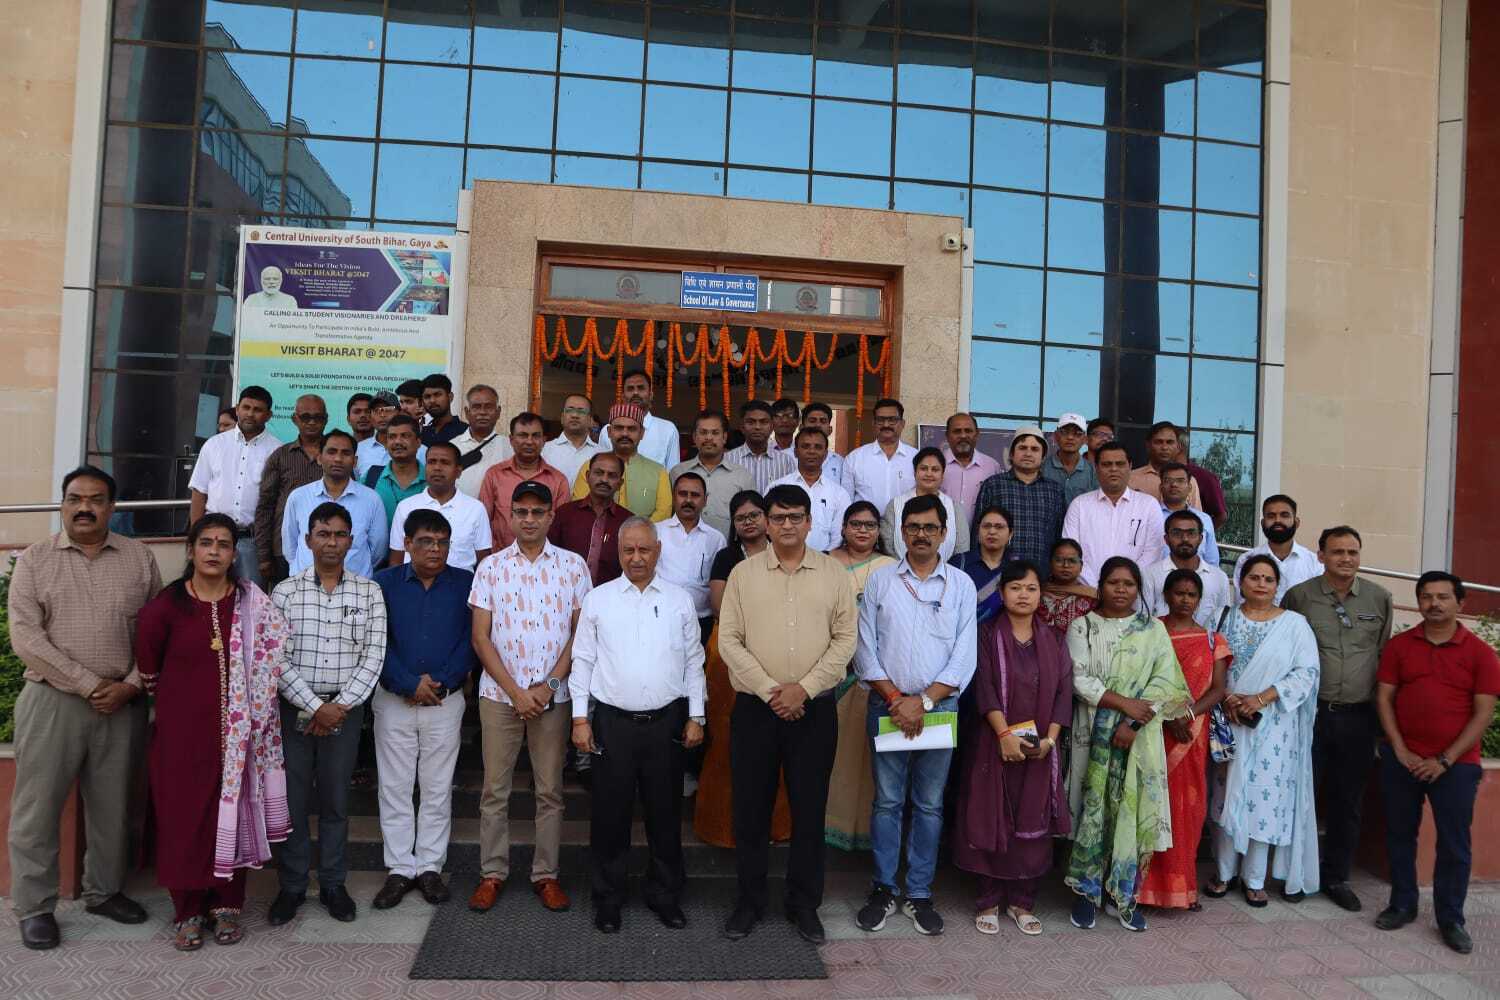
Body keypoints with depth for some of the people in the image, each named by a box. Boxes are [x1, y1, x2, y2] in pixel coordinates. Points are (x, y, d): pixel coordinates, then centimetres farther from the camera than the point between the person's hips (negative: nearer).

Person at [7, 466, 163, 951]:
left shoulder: (139, 557, 4)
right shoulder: (34, 559, 0)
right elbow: (25, 638, -8)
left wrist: (129, 685, -9)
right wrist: (88, 684, -14)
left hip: (121, 705, 2)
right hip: (52, 702, -1)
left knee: (112, 806, 12)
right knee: (38, 807, 5)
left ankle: (104, 891, 29)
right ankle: (34, 907, 20)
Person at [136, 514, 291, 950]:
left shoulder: (254, 604, -1)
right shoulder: (165, 605, -5)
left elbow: (270, 657, 3)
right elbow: (147, 666, 7)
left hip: (237, 730, 1)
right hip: (181, 730, -1)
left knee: (232, 814, 6)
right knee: (183, 818, 4)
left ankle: (227, 906, 21)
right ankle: (188, 912, 19)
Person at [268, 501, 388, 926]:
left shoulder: (369, 592, 2)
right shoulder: (286, 592, 1)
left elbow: (374, 656, -3)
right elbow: (277, 659, -5)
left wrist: (340, 706, -10)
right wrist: (314, 706, -11)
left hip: (345, 708, 0)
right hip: (295, 707, 0)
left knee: (336, 799, 8)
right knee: (292, 798, 6)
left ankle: (333, 884, 21)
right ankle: (292, 886, 20)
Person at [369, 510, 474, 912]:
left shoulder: (465, 583, -1)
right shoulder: (385, 583, -1)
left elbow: (470, 640, -5)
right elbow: (377, 642, -7)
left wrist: (439, 682, -14)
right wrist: (409, 684, -15)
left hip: (446, 701, 0)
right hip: (393, 701, 0)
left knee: (437, 789, 8)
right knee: (395, 787, 7)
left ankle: (430, 867, 20)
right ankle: (400, 869, 18)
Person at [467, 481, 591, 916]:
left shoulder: (573, 565, 2)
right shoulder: (491, 567, 2)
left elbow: (579, 632, 0)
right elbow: (481, 638, 0)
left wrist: (548, 685, -9)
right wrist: (515, 692, -8)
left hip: (553, 695, 0)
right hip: (499, 693, 0)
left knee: (550, 789, 7)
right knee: (495, 789, 7)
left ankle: (546, 874, 20)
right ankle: (492, 872, 21)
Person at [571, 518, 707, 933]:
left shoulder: (680, 600, 5)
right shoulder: (597, 600, 3)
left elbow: (693, 662, 8)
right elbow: (583, 661, 4)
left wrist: (696, 716, 4)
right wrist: (580, 718, -1)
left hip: (666, 722, 1)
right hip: (612, 722, -1)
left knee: (665, 813, 11)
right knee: (610, 814, 7)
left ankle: (665, 895, 27)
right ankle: (608, 898, 24)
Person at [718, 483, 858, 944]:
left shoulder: (834, 574, 2)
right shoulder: (744, 573, 1)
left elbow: (845, 639, -1)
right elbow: (729, 640, -3)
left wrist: (804, 688, -11)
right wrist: (769, 690, -11)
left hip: (814, 709, 0)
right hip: (755, 708, 0)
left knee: (809, 808, 8)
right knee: (751, 807, 8)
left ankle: (804, 903, 25)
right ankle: (749, 900, 25)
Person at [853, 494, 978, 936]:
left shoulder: (961, 585, 3)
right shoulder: (880, 581, 3)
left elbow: (964, 657, -2)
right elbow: (865, 649, 0)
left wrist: (923, 701, -10)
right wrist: (895, 699, -9)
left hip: (939, 707, 0)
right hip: (887, 705, 0)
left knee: (930, 805, 7)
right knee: (887, 801, 6)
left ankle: (919, 894, 19)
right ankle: (883, 890, 18)